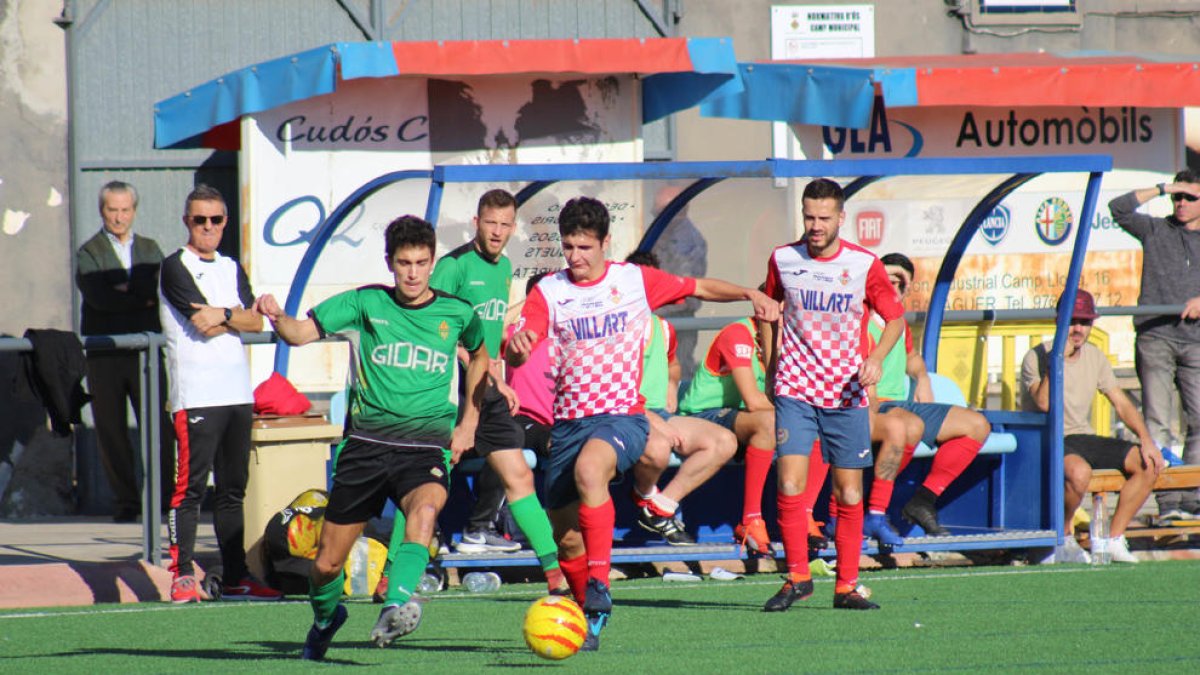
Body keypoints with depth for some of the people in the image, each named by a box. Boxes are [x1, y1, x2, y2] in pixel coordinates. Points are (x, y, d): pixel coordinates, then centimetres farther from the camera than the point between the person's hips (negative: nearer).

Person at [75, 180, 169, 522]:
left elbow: (162, 290, 2)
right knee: (111, 431, 0)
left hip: (146, 351, 1)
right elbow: (98, 295, -12)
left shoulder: (150, 250, 16)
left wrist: (125, 291, -13)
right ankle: (125, 501, 8)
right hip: (104, 353, -1)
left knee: (158, 429, -6)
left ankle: (166, 496, -2)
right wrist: (142, 299, -8)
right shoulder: (89, 253, 5)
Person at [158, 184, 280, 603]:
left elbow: (256, 322, 4)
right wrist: (239, 316, 2)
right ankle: (182, 575, -10)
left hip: (237, 392, 7)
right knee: (190, 486, -10)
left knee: (233, 488, 9)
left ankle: (235, 578, 12)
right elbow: (204, 326, -12)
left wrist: (223, 315, -12)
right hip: (196, 394, -7)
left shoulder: (232, 269, 19)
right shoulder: (176, 267, -2)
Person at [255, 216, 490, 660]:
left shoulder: (456, 314, 4)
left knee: (425, 508, -37)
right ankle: (325, 618, 38)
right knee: (326, 565, 5)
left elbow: (479, 356, 25)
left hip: (426, 444, -1)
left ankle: (395, 609, -50)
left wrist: (468, 423, 18)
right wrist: (277, 317, -25)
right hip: (366, 442, 1)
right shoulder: (367, 303, 2)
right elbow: (301, 332, -3)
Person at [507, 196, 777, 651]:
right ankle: (590, 618, 28)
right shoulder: (549, 292, 3)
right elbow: (516, 356, -8)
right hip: (569, 422, 3)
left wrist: (752, 295, 2)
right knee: (567, 540, 4)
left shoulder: (635, 281, 4)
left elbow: (699, 288, 17)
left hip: (623, 415, -3)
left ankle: (599, 586, -37)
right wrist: (516, 346, -33)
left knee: (588, 470, -37)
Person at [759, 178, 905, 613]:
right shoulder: (783, 260, 1)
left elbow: (896, 317, 7)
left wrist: (876, 357, -10)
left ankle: (846, 586, 12)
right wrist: (771, 363, 13)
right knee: (789, 486, -12)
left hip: (846, 395, 0)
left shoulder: (864, 265, -3)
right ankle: (797, 576, 3)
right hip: (794, 392, 0)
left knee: (849, 495, 1)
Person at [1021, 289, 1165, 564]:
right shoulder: (1036, 358, -10)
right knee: (1079, 470, -38)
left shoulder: (1094, 357, 11)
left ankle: (1113, 539, -1)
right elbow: (1044, 403, -26)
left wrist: (1146, 440, -2)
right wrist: (1058, 358, -28)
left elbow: (1121, 403, 11)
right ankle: (1062, 538, -12)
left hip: (1083, 439, 7)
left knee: (1148, 464, -8)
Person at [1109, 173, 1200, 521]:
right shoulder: (1156, 230, 10)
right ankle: (1167, 499, -11)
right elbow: (1119, 208, -1)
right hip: (1155, 337, -2)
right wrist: (1161, 189, -2)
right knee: (1157, 421, -7)